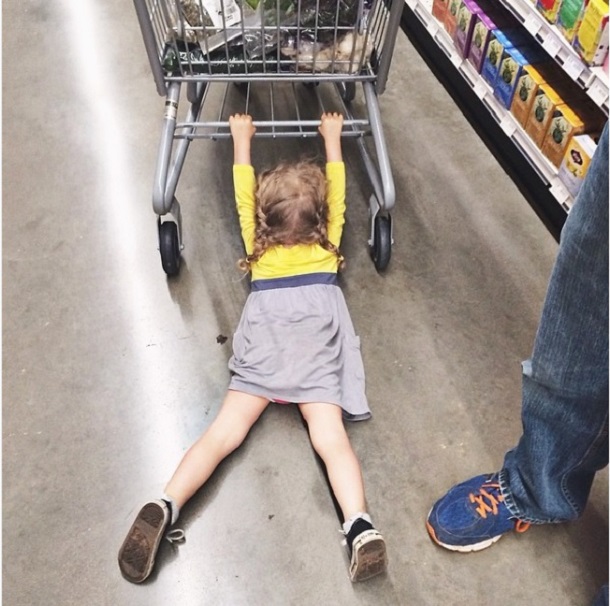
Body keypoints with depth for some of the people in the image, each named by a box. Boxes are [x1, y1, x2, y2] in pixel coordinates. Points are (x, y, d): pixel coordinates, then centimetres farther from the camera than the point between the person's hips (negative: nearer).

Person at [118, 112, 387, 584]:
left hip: (267, 330, 0)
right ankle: (361, 527, -30)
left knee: (225, 431, -7)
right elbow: (337, 188, 38)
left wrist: (242, 140, 51)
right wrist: (333, 138, 52)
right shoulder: (327, 238, 23)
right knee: (330, 436, -13)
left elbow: (244, 190, 38)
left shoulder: (257, 240, 23)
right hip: (317, 334, 0)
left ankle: (165, 507, -21)